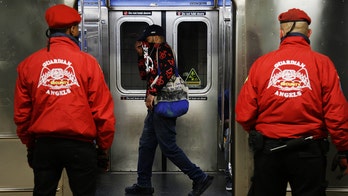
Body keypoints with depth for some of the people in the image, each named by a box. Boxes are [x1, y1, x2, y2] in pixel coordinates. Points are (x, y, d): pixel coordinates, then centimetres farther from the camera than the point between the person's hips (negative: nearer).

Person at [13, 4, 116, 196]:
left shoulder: (28, 64, 0)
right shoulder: (87, 61, -8)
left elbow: (21, 112, 4)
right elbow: (102, 110, -8)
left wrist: (29, 144, 17)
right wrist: (104, 146, 4)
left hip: (44, 144, 3)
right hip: (80, 144, -3)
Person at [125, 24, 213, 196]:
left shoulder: (162, 48, -8)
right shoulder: (154, 52, 21)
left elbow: (169, 70, -24)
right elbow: (144, 75, 24)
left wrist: (152, 92, -24)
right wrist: (141, 55, 15)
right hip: (155, 106, 10)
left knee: (168, 147, -9)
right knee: (146, 145, 13)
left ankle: (200, 178, -2)